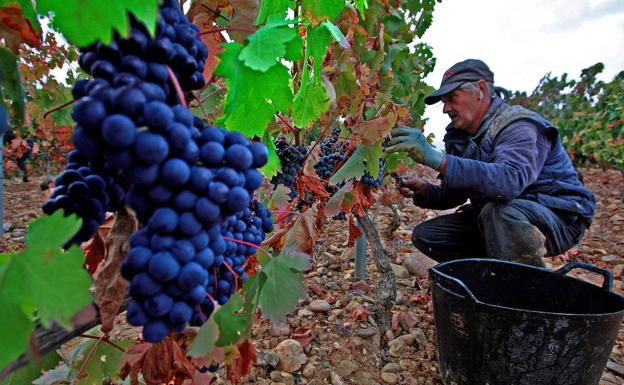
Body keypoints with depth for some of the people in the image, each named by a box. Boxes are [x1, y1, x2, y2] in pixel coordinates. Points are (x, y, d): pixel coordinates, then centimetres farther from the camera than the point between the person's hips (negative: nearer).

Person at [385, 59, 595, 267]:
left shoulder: (519, 126, -22)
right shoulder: (461, 136, 3)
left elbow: (510, 180, -43)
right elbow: (454, 194, 8)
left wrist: (436, 158, -48)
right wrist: (424, 191, -13)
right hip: (492, 219, 8)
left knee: (498, 210, -40)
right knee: (424, 235, -1)